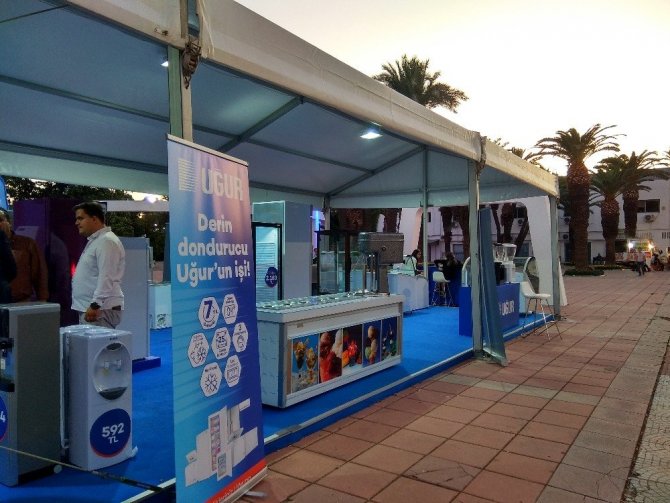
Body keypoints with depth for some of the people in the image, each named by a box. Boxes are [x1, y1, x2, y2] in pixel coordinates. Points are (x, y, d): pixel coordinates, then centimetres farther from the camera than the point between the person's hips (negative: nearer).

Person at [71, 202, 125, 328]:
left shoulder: (106, 241, -13)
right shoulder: (94, 241, 20)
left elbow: (106, 278, -21)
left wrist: (95, 305, -24)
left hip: (100, 309, -10)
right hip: (87, 308, 10)